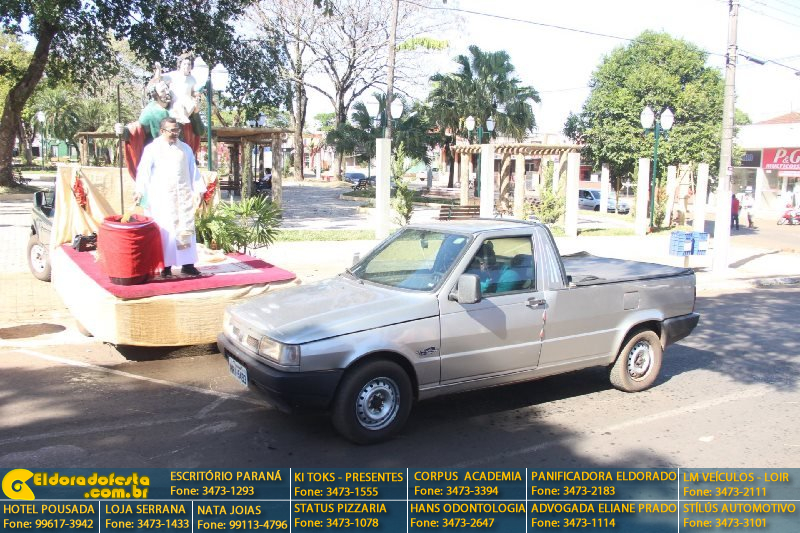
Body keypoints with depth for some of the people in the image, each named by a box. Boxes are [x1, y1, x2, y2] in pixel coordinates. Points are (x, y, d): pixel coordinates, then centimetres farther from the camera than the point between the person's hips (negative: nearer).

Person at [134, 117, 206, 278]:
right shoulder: (152, 148, 1)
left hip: (183, 196, 3)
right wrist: (139, 191, -17)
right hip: (161, 197, -3)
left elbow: (193, 171, 12)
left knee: (186, 229, 2)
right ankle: (166, 265, 3)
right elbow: (143, 170, -5)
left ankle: (187, 264, 6)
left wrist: (197, 191, 3)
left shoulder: (185, 148, 11)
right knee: (165, 231, -2)